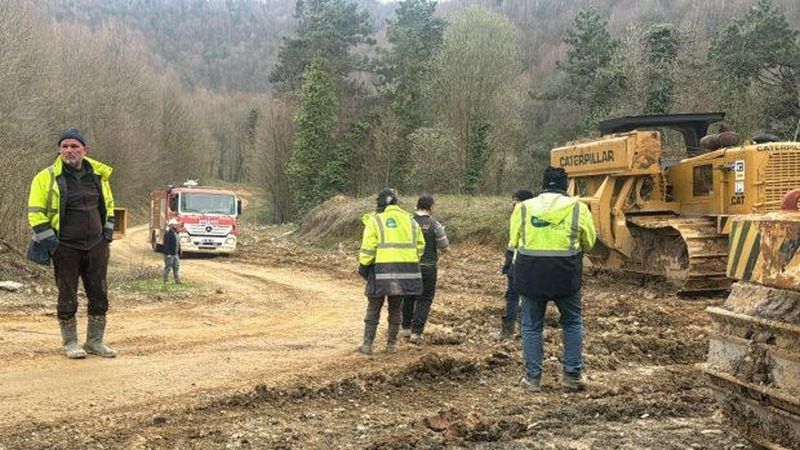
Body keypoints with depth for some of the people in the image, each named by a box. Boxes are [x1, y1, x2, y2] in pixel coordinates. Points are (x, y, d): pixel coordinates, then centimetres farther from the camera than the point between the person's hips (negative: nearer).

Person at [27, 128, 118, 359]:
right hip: (66, 247, -4)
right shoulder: (46, 178, -6)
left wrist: (108, 232, 13)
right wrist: (49, 241, -12)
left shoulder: (98, 175, 8)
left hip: (96, 246, 4)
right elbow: (36, 212, -6)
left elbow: (108, 205, 21)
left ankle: (95, 341, 19)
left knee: (99, 295, 7)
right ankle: (70, 343, 15)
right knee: (67, 297, 3)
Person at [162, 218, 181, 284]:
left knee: (176, 267, 11)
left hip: (175, 254, 9)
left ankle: (177, 280, 18)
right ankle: (165, 281, 4)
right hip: (169, 254, -9)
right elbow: (166, 244, -20)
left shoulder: (176, 234, 14)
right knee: (168, 267, -3)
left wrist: (179, 253, 19)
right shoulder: (168, 234, -15)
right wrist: (167, 254, -23)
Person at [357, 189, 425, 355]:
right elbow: (419, 245, 11)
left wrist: (363, 266, 4)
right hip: (405, 271, 3)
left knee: (373, 308, 8)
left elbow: (368, 248, -7)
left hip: (382, 269, -3)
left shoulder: (375, 220, -3)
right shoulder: (410, 220, 10)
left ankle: (367, 344, 8)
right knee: (395, 309, 15)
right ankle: (392, 344, 18)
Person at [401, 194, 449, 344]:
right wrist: (442, 233, 11)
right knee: (424, 299, 5)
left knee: (408, 297, 19)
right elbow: (444, 246, -8)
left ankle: (406, 328, 27)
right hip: (427, 267, -3)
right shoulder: (434, 225, -12)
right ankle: (416, 332, 0)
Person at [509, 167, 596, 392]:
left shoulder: (523, 208, 3)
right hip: (565, 274, -1)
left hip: (530, 274, 1)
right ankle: (572, 374, 17)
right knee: (572, 323, 18)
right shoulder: (577, 208, 0)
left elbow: (514, 242, 7)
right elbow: (589, 243, 6)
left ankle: (533, 377, 15)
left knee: (532, 325, 13)